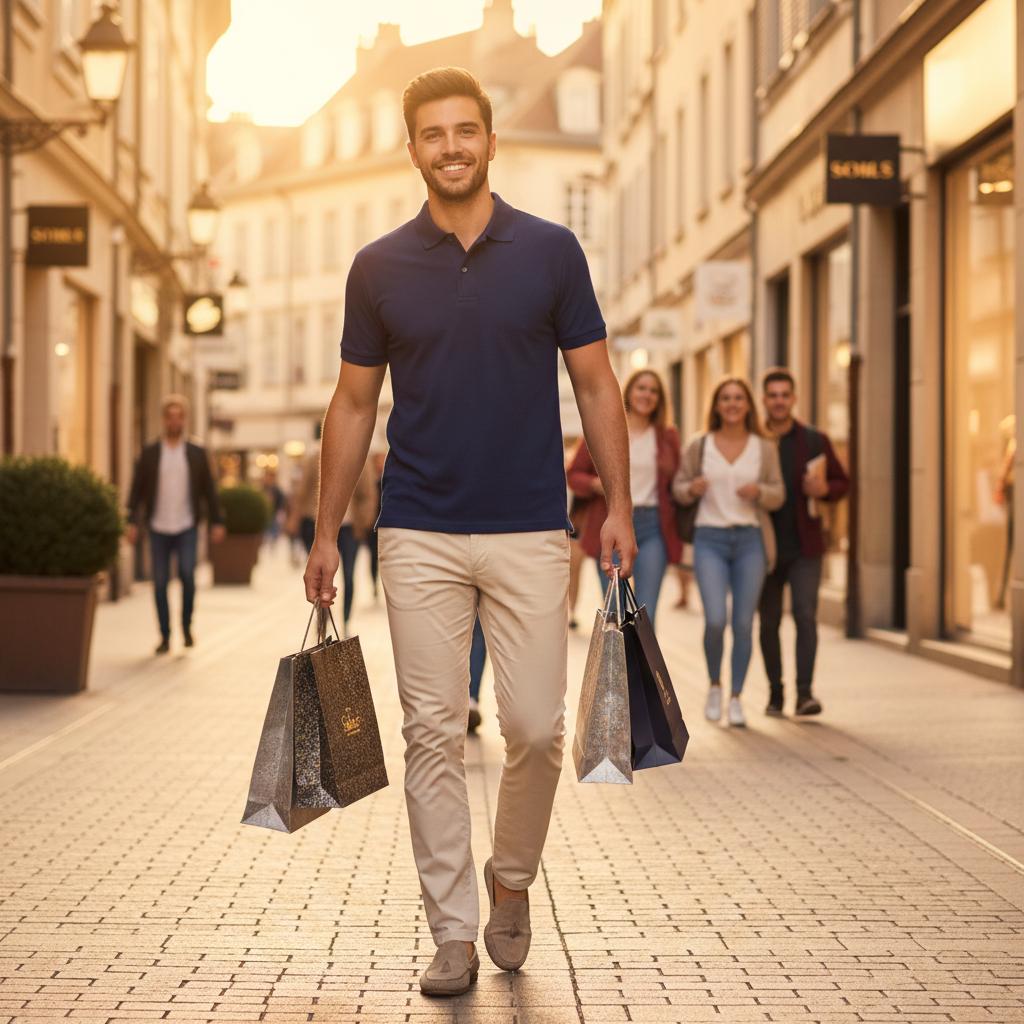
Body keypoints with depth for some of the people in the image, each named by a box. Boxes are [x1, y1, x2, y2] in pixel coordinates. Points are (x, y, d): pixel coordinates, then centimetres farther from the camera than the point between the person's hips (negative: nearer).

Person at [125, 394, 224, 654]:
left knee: (187, 575, -17)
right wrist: (132, 521, -7)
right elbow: (137, 489, 2)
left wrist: (217, 523, 0)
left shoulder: (197, 454, 5)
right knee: (160, 583, 1)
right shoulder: (149, 453, 4)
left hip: (186, 528, -1)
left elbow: (209, 490, 6)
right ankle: (165, 637, 9)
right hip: (158, 528, 1)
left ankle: (186, 626, 5)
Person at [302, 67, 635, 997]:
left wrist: (619, 506, -3)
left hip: (529, 531, -1)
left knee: (536, 727, -2)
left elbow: (596, 385, 5)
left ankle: (511, 883, 24)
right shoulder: (379, 268, 4)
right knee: (434, 736, 1)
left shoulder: (551, 251, 2)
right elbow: (355, 403, 9)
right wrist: (327, 532, 6)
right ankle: (453, 931, 10)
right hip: (420, 535, 1)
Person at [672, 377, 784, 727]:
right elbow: (679, 489, 8)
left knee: (743, 624, 1)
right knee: (715, 620, -13)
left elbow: (777, 496, 5)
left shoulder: (765, 448, 4)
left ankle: (736, 698, 14)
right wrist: (692, 489, -15)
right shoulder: (699, 445, 2)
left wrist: (758, 491, -17)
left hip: (750, 540, 1)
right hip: (710, 540, -1)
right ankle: (714, 686, 12)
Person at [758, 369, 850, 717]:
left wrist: (824, 489, -13)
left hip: (804, 547, -1)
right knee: (769, 622, 8)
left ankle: (805, 693, -13)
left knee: (805, 615, -13)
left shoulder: (815, 441, 2)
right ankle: (775, 691, 21)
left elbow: (842, 482, 8)